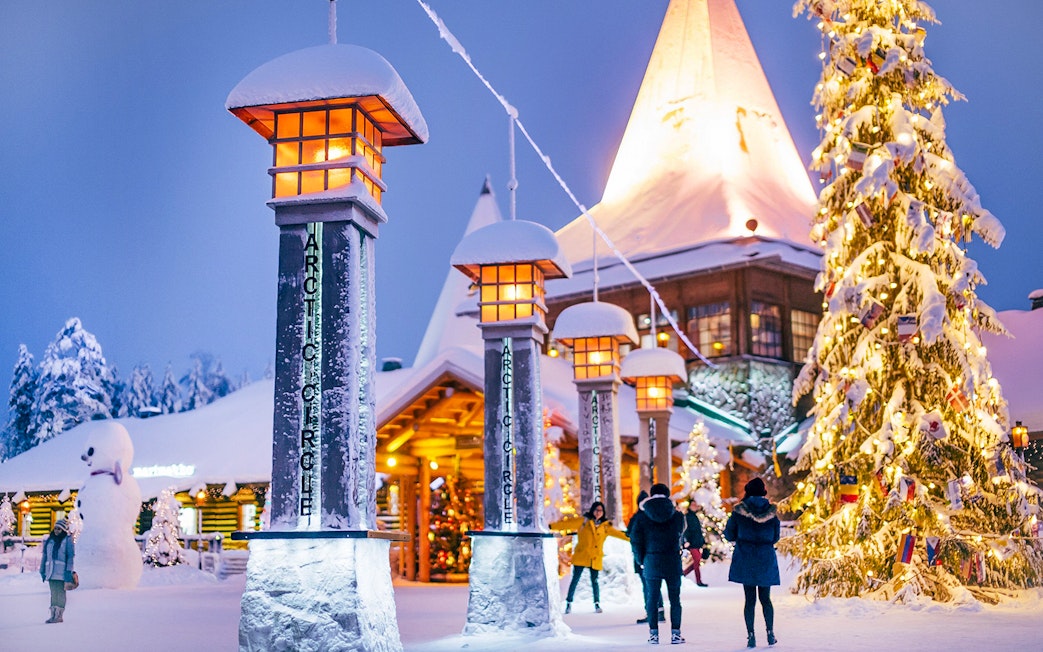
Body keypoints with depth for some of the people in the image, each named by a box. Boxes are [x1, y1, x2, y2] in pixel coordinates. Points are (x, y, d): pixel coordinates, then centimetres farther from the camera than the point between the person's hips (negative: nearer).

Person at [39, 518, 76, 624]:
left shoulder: (67, 540, -3)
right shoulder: (49, 540, 14)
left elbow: (71, 556, -6)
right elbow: (45, 555, 17)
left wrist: (69, 571, -13)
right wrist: (42, 570, 13)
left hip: (61, 571, -5)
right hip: (51, 571, 5)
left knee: (60, 593, -2)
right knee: (53, 593, 8)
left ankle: (59, 615, 0)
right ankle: (53, 614, 11)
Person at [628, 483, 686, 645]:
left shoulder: (642, 516, -3)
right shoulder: (678, 515, -1)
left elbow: (635, 540, -3)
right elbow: (680, 536, 10)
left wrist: (641, 561, 6)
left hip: (651, 562, 0)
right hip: (673, 561, 0)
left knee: (651, 598, 7)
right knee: (675, 598, 8)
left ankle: (653, 634, 7)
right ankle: (675, 633, 7)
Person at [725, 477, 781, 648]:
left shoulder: (739, 511, -7)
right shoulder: (772, 512, -2)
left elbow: (729, 534, 0)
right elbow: (775, 537, 6)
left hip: (745, 559, -1)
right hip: (766, 560, 1)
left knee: (750, 599, 3)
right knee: (765, 598, 14)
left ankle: (751, 635, 0)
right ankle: (770, 633, 14)